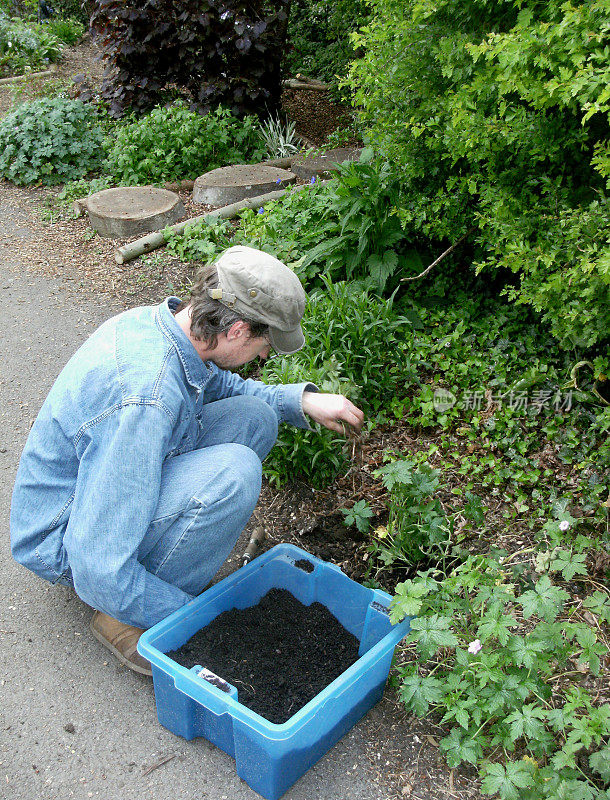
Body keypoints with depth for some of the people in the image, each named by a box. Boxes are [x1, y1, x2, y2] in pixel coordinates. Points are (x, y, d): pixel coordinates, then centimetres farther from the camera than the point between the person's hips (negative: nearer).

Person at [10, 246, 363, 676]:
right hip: (67, 541, -8)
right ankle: (129, 621, -10)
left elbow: (222, 385, 16)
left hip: (92, 484, 9)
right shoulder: (145, 397, -36)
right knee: (234, 471, -31)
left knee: (253, 415, 0)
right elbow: (99, 574, -33)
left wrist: (302, 400, 1)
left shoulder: (161, 320, -9)